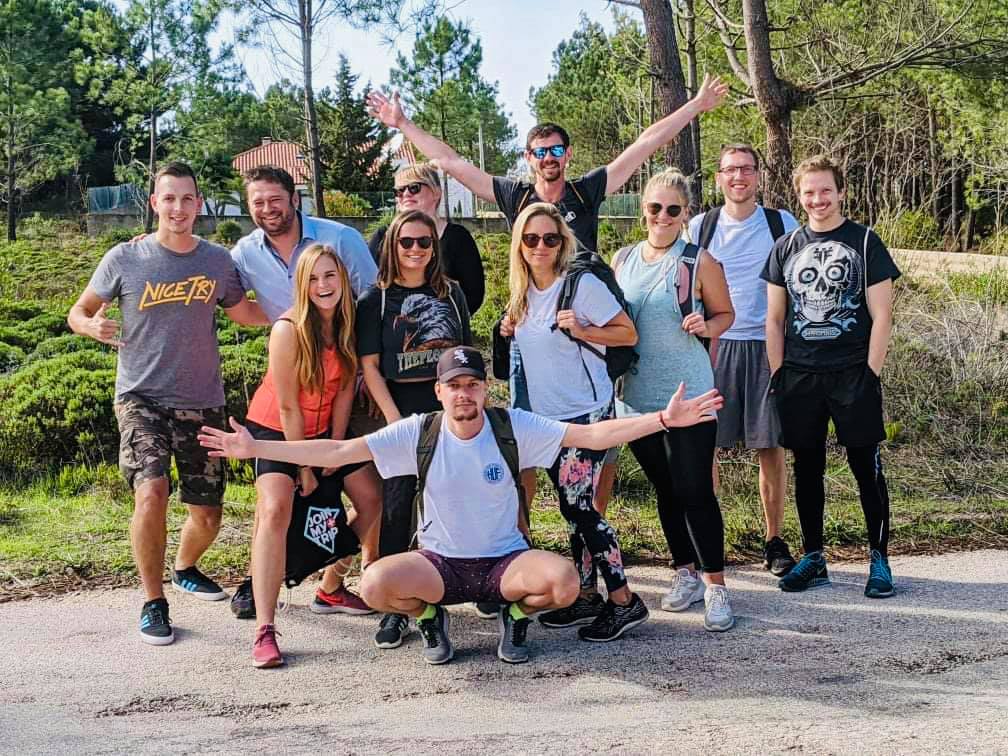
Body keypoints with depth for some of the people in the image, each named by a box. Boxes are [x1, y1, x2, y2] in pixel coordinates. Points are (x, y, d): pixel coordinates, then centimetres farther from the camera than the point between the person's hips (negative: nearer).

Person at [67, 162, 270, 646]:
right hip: (141, 398, -3)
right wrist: (93, 325, -20)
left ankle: (185, 569, 42)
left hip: (203, 402, 3)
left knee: (208, 514, 7)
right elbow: (79, 311, 3)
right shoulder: (125, 259, -5)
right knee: (151, 491, -25)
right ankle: (153, 602, -7)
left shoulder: (218, 261, 2)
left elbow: (244, 313, 18)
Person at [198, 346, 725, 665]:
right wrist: (255, 448, -17)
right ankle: (430, 619, 8)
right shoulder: (418, 432, -8)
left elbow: (590, 434, -14)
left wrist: (664, 419, -23)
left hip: (505, 561, 0)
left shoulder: (514, 426, -10)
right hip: (439, 563, 1)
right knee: (375, 583, -27)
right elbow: (338, 452, -10)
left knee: (564, 581, -31)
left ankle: (515, 617, 6)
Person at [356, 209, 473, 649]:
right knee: (397, 509, -4)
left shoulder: (451, 293, 11)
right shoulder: (376, 299, 2)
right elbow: (369, 366, -3)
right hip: (402, 413, -3)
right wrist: (395, 421, -11)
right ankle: (394, 608, 3)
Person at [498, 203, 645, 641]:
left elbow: (628, 334, -10)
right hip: (546, 415, 7)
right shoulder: (524, 292, 7)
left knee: (576, 506, -11)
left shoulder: (582, 285, -13)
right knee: (572, 508, 11)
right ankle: (586, 597, 20)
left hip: (586, 411, -7)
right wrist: (513, 330, 4)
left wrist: (580, 330, -23)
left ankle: (624, 602, -2)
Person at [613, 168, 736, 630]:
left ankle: (715, 586, 5)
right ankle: (685, 573, 27)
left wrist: (707, 326, -17)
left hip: (688, 395, -4)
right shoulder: (623, 260, 7)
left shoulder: (699, 263, -5)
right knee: (665, 489, 14)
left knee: (695, 491, -5)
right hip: (638, 396, 5)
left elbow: (725, 314, 4)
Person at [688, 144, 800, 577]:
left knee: (771, 447, 2)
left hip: (767, 346, -1)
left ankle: (774, 542, 14)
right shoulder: (700, 227, 6)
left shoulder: (782, 224, 4)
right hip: (713, 346, 1)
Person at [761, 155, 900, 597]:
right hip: (799, 376, 3)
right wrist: (778, 374, 4)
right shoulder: (786, 247, 9)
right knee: (807, 466, 9)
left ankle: (879, 560, 10)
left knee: (866, 465, 0)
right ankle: (812, 559, 19)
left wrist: (871, 373, -8)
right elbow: (774, 319, 11)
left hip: (853, 374, -3)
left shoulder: (864, 242, 0)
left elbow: (881, 316, -2)